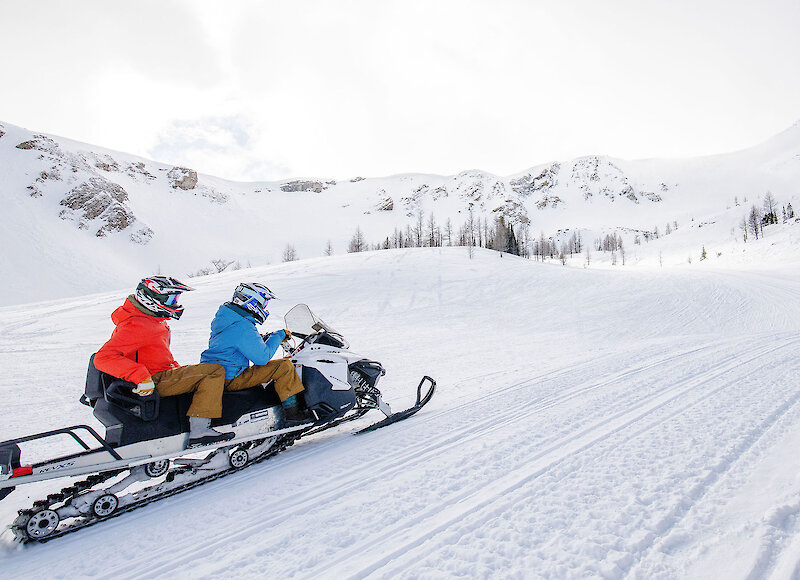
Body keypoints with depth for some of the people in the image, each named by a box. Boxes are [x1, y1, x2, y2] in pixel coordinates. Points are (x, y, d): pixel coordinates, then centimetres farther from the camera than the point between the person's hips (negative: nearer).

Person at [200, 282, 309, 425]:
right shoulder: (244, 328, -22)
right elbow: (262, 357, -19)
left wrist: (265, 339, 13)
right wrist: (278, 336, -8)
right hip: (230, 380, -11)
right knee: (284, 366, -14)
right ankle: (293, 412, -7)